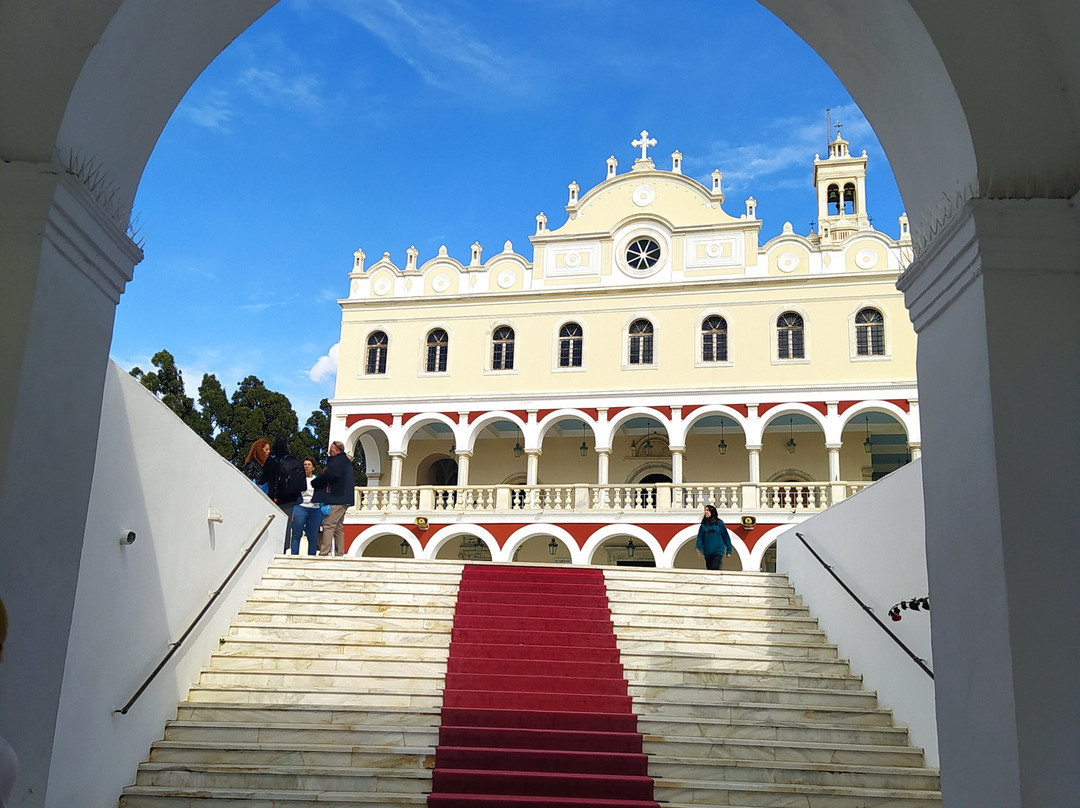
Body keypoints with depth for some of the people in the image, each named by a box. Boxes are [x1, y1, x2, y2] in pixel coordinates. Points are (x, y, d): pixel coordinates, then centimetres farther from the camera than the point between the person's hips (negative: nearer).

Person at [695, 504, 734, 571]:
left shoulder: (719, 523, -2)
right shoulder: (703, 525, 8)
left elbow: (726, 537, 2)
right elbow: (700, 538, 5)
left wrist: (729, 551, 3)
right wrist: (699, 548, -12)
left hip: (718, 552, -5)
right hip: (707, 553, 5)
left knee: (713, 569, -19)